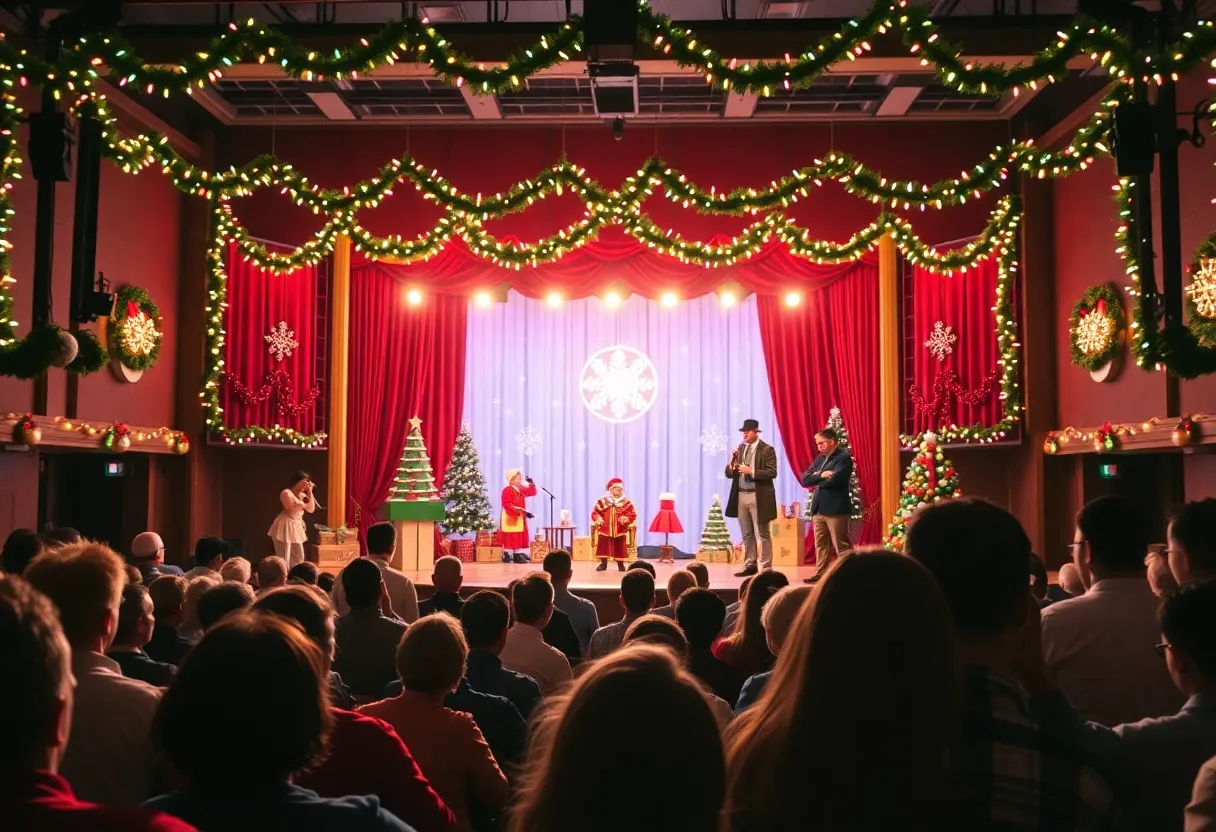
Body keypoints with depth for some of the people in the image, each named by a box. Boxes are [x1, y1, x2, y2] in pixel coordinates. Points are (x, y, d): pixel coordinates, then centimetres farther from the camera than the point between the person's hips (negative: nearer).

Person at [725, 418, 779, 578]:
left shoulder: (767, 450, -5)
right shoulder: (740, 449, 12)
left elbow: (772, 473, -14)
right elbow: (729, 474, 11)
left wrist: (751, 471, -20)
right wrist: (732, 461, -8)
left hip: (758, 497, -6)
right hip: (741, 496, 6)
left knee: (762, 535, -2)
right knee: (747, 535, 12)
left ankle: (765, 568, 2)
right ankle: (750, 565, 19)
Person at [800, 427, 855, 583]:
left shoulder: (844, 457, -8)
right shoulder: (819, 459, 15)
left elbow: (834, 479, -22)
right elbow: (805, 479, 5)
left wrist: (816, 480, -6)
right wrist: (820, 475, -12)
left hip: (836, 509, -8)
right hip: (818, 508, 8)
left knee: (841, 545, -4)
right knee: (820, 544, 13)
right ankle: (821, 573, 21)